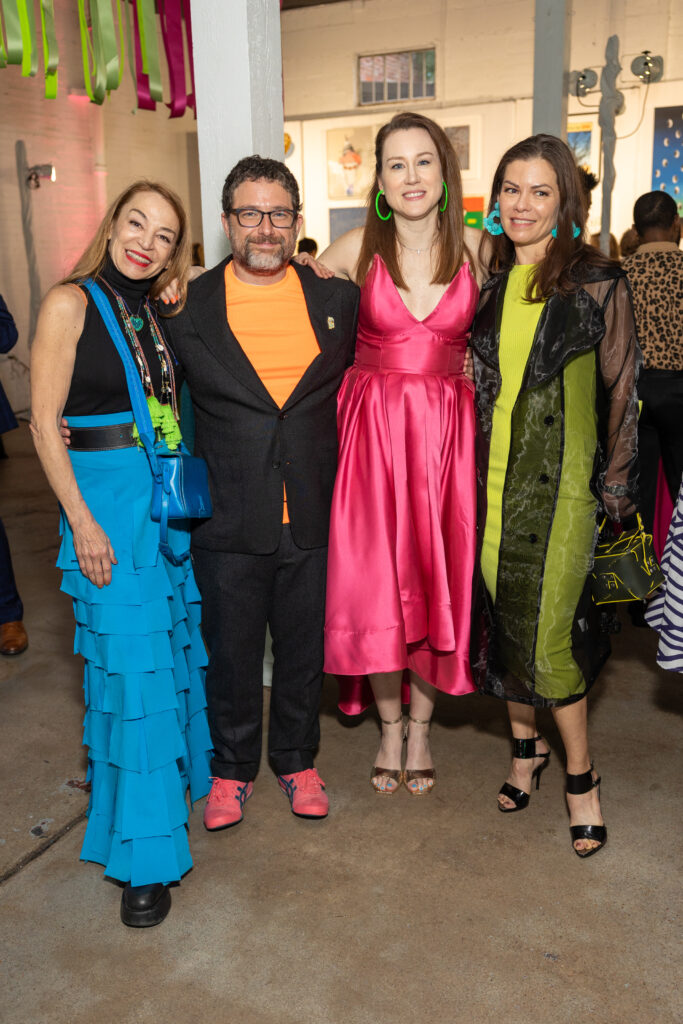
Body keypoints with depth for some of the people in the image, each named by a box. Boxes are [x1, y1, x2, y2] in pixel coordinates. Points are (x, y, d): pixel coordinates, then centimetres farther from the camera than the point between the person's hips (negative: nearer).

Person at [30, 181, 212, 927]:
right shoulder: (71, 303, -6)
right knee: (131, 661, -4)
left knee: (176, 641, 16)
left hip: (170, 500, 6)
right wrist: (82, 522, -15)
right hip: (106, 498, -6)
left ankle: (180, 771, 41)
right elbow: (44, 421, -10)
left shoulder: (157, 315, 11)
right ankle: (143, 854, 10)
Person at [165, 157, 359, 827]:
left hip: (313, 519, 1)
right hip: (227, 521, -1)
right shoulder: (188, 306, -1)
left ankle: (296, 759, 37)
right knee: (231, 650, 12)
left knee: (304, 647, 15)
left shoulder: (336, 299, 3)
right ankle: (232, 767, 34)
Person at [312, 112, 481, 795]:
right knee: (375, 580, 1)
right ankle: (389, 726, 23)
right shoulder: (359, 248, -1)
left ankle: (420, 726, 27)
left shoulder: (475, 247, 2)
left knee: (437, 577, 6)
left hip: (446, 430, 1)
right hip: (372, 426, -1)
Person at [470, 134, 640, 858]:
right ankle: (526, 746, 33)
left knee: (546, 628, -5)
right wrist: (467, 466, 9)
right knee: (500, 612, 9)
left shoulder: (598, 282, -3)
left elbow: (621, 391, 0)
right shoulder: (486, 281, 9)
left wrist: (615, 485, -1)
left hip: (561, 479, -4)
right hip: (490, 473, 4)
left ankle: (580, 776, 17)